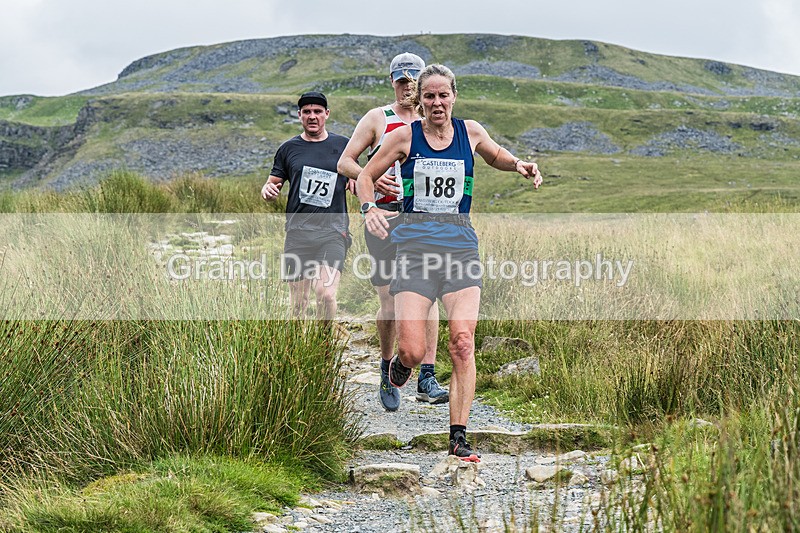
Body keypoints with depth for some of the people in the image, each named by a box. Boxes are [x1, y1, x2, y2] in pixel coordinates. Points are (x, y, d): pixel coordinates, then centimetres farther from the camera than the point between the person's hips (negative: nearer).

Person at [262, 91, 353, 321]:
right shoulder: (289, 148, 12)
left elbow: (357, 184, 21)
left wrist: (355, 182, -3)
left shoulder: (343, 145, 10)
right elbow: (271, 186, 15)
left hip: (333, 232, -2)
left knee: (326, 293, -21)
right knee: (298, 303, 3)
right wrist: (268, 190, -8)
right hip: (298, 234, 2)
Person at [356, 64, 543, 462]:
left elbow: (495, 156, 30)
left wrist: (518, 165, 8)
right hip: (414, 243, -1)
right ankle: (401, 363, 29)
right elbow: (365, 175, 11)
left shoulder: (470, 132, 9)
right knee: (413, 352, -11)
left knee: (462, 342, -15)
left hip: (460, 243, 2)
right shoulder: (405, 136, 3)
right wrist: (370, 208, -9)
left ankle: (458, 436, -9)